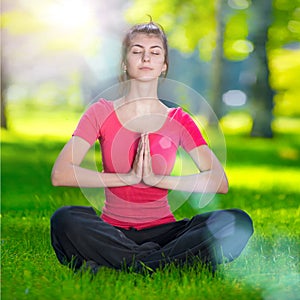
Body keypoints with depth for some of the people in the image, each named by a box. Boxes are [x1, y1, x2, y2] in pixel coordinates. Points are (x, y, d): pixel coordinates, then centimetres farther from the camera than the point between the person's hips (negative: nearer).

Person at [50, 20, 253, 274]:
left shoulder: (179, 121, 8)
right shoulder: (101, 113, 5)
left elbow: (220, 182, -3)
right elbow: (60, 174, -9)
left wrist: (156, 178, -14)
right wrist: (127, 177, -15)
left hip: (161, 231, 2)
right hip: (112, 232, -2)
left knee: (238, 222, -25)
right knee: (65, 219, -34)